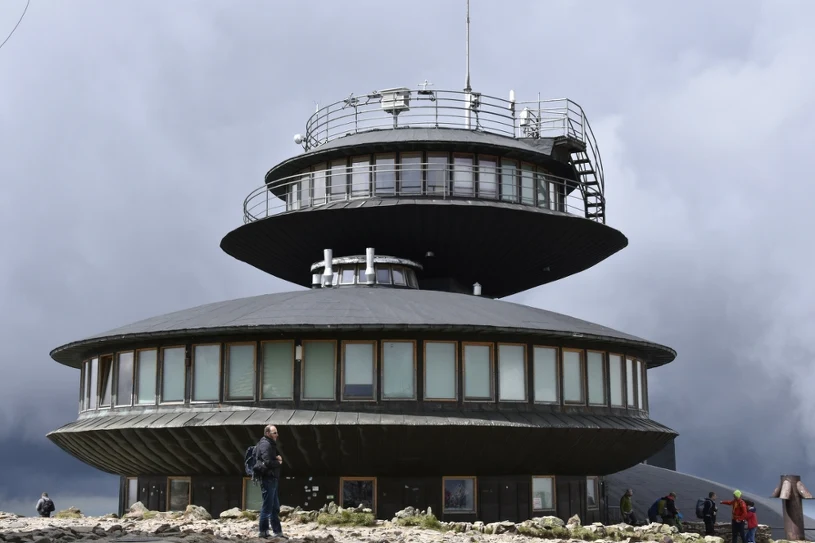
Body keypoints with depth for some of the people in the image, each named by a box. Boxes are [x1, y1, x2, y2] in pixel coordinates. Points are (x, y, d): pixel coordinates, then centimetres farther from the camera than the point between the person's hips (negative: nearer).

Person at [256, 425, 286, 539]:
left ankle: (277, 532, 18)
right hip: (268, 479, -11)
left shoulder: (271, 444, 18)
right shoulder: (265, 444, -14)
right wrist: (278, 462, -8)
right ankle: (263, 531, 2)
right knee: (267, 507, -5)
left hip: (272, 479, 11)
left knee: (275, 508, 13)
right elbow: (268, 462, -25)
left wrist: (278, 458, -1)